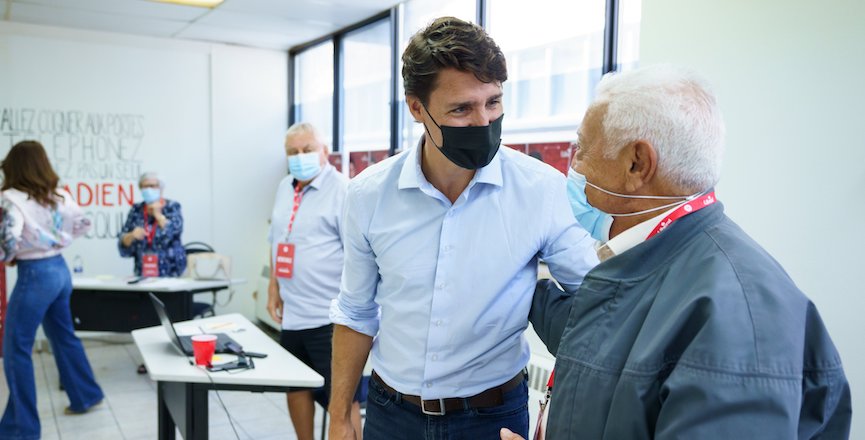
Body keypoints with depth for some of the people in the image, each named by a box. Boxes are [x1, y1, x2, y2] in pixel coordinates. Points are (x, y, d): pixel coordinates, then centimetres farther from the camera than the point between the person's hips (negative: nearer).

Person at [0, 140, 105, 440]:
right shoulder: (59, 195, 6)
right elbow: (83, 224, 16)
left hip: (34, 275, -7)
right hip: (60, 269, 7)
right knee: (64, 336, 22)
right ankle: (86, 396, 35)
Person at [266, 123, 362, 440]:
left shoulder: (342, 189, -12)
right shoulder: (285, 188, 11)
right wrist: (274, 286, 13)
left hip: (329, 317, -8)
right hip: (291, 313, 8)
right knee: (295, 387, 19)